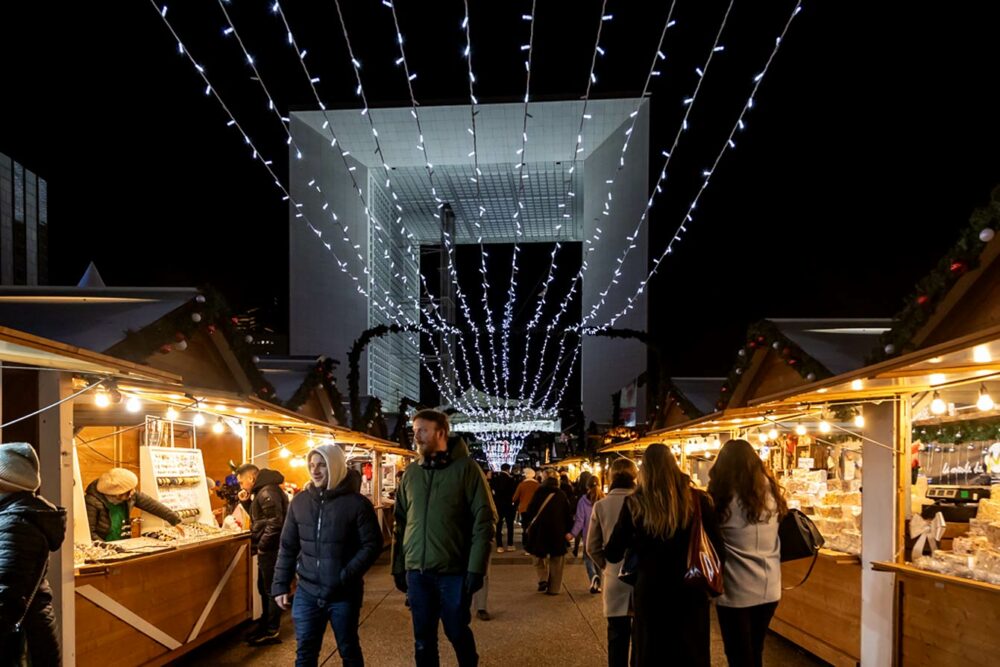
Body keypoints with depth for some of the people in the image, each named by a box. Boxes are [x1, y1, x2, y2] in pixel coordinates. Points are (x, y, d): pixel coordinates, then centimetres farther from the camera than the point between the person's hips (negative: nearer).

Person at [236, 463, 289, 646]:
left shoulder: (267, 492, -20)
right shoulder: (262, 491, 14)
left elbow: (275, 522, -26)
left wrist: (262, 546, -18)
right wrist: (247, 501, 7)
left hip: (271, 549, -10)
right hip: (268, 549, 10)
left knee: (272, 590, -1)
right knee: (264, 587, 19)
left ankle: (272, 632, 8)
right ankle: (265, 623, 32)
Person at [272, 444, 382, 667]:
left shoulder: (357, 503, -10)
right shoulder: (299, 501, 2)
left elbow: (372, 545, -10)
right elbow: (288, 546, 8)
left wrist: (346, 577, -19)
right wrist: (281, 585, 4)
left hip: (344, 594, -3)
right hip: (307, 592, 3)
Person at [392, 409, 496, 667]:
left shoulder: (465, 467, -6)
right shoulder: (411, 472, 7)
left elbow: (484, 520, -9)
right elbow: (400, 523, 12)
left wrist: (476, 568, -14)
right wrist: (398, 566, 8)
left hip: (454, 571, -4)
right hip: (417, 572, 4)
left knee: (458, 633, 9)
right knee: (423, 638, 11)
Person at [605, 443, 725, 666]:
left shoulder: (635, 503, -11)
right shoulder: (698, 499, -10)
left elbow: (612, 554, -5)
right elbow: (718, 551, -7)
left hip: (651, 594, 0)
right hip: (691, 593, 1)